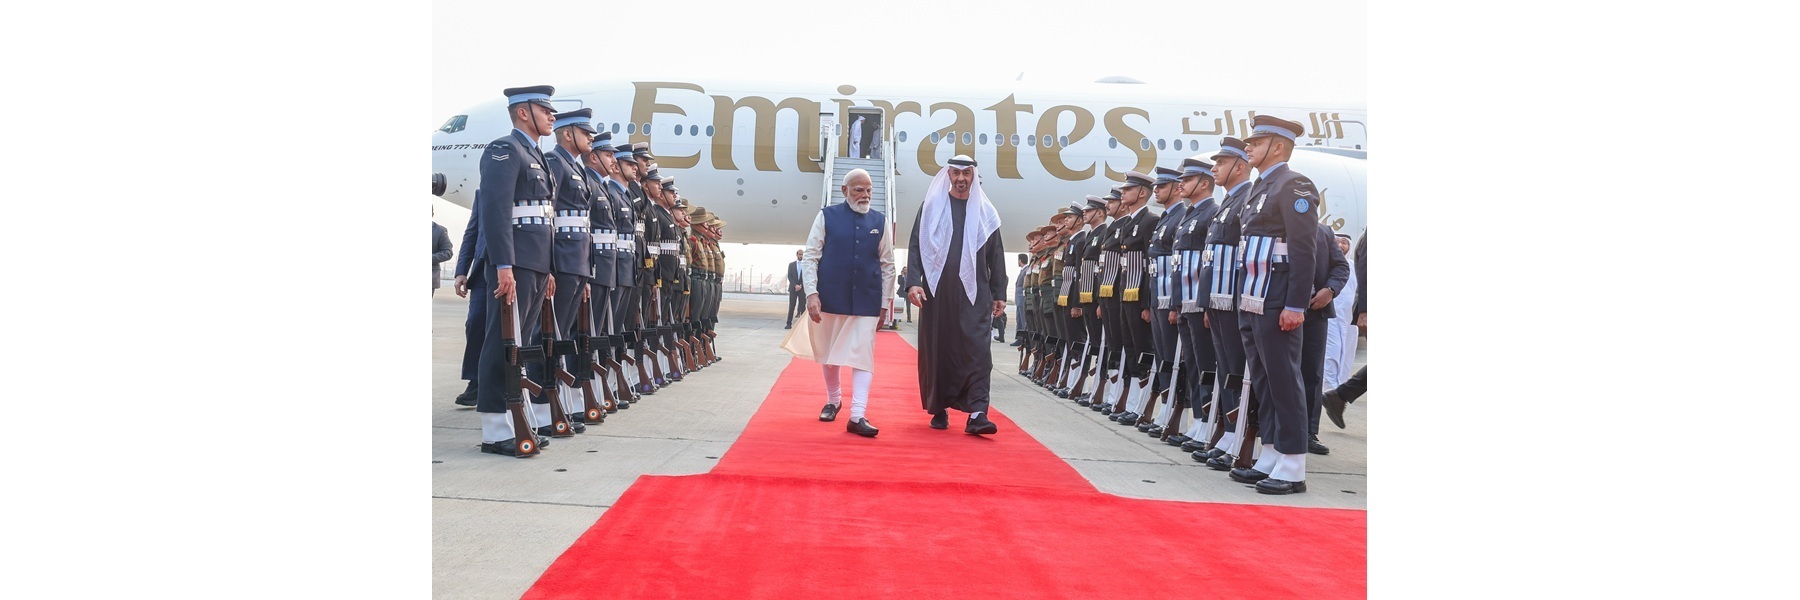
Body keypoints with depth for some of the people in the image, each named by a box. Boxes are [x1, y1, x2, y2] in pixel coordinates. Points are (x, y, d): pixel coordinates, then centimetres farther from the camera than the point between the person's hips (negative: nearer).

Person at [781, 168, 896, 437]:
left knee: (863, 355, -7)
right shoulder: (827, 216, -1)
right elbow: (810, 257, -2)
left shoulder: (880, 221, 4)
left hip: (866, 302, 0)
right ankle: (833, 400, 35)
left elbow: (887, 265, 9)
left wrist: (885, 303, 6)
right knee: (828, 354, 13)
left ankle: (858, 415, -9)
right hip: (831, 298, 0)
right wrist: (812, 294, -12)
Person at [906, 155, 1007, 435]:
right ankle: (939, 409, 17)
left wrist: (999, 293, 7)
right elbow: (915, 246, 3)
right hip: (936, 292, 0)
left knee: (977, 350, -10)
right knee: (937, 350, 5)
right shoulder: (931, 207, 7)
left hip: (974, 293, 0)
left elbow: (996, 255, 11)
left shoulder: (985, 212, 9)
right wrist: (914, 282, -10)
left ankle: (976, 414, -14)